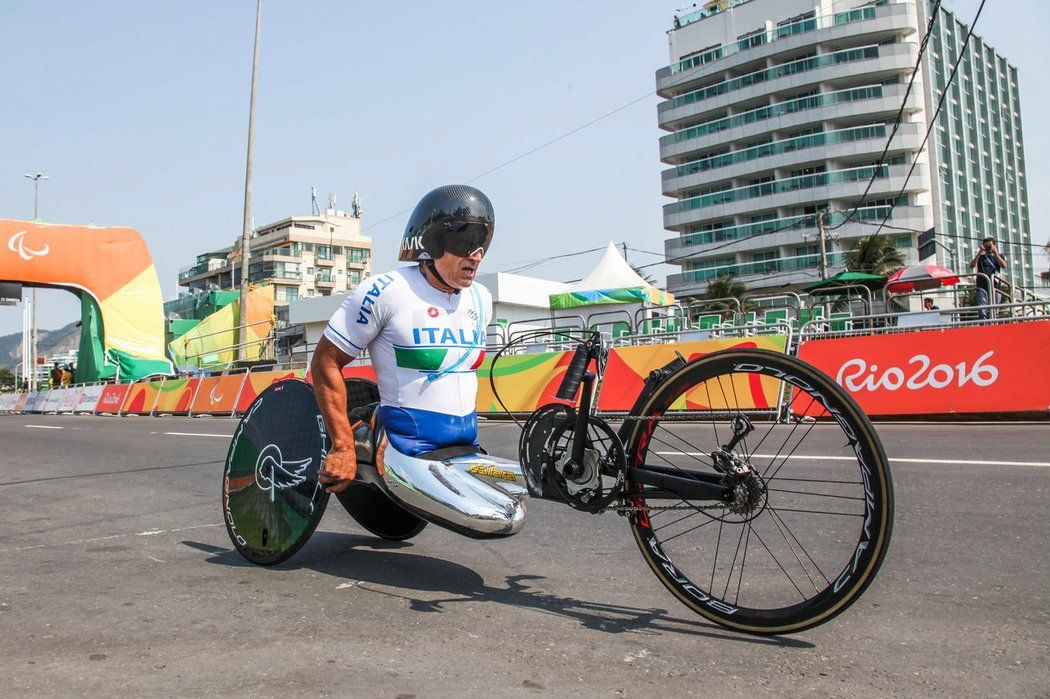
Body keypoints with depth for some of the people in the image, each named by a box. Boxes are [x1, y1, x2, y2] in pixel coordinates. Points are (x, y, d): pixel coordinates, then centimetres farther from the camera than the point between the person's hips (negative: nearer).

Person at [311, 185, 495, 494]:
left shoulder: (481, 299, 11)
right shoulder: (385, 291, -10)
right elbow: (325, 362, -8)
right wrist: (342, 447, -12)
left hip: (468, 443, 7)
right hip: (409, 450, -7)